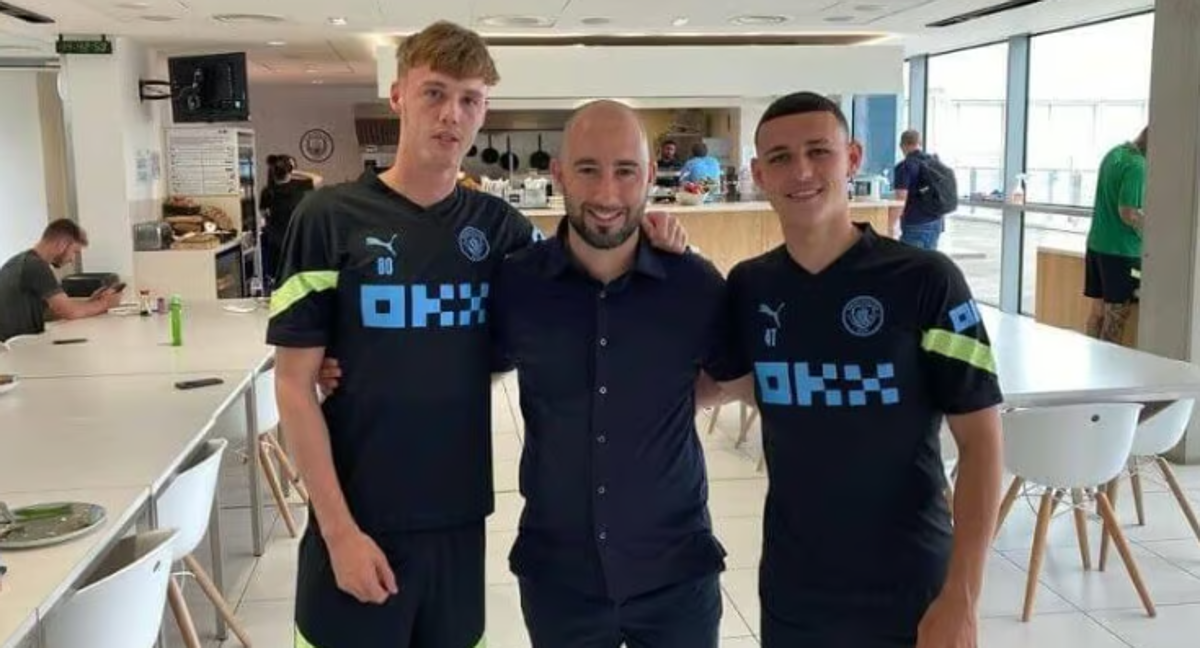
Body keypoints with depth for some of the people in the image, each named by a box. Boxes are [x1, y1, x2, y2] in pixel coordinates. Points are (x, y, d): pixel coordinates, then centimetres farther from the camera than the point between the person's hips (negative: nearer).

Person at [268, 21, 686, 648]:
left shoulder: (499, 225, 2)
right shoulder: (332, 216, -7)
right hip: (359, 520, -3)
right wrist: (338, 527, -12)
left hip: (458, 516, 3)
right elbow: (294, 382, -7)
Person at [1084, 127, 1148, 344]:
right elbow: (1128, 214, -23)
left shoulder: (1114, 153, 9)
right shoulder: (1136, 165, -19)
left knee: (1098, 310, 13)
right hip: (1121, 249, -8)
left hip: (1096, 243, 8)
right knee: (1116, 316, 0)